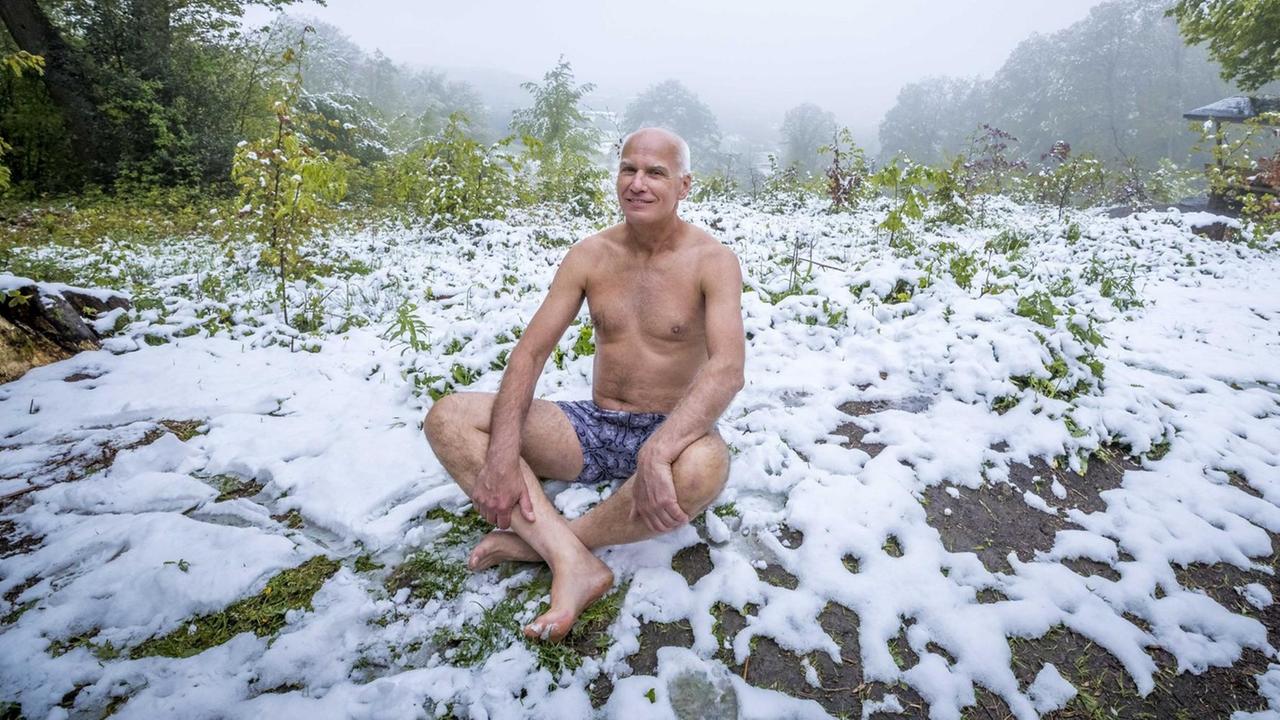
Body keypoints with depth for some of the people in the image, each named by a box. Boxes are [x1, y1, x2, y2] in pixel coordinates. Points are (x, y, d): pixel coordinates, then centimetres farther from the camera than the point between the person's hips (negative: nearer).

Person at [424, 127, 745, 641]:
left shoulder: (712, 261, -9)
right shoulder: (589, 256, 1)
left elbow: (728, 369, -24)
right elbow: (530, 352, -5)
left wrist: (657, 452, -40)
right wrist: (502, 453, -20)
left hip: (669, 432, -3)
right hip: (595, 429, 4)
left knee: (703, 467, -41)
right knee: (447, 418, -13)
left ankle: (537, 540, -17)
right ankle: (572, 560, -29)